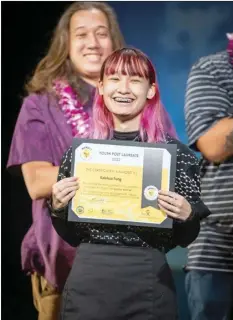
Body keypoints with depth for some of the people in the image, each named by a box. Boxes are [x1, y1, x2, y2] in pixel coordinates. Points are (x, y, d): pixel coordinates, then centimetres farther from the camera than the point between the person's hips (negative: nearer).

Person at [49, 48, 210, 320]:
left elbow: (185, 239, 4)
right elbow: (71, 236, 9)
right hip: (87, 283, 2)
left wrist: (186, 216, -17)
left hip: (149, 284, -1)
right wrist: (57, 208, -10)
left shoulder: (176, 152, -5)